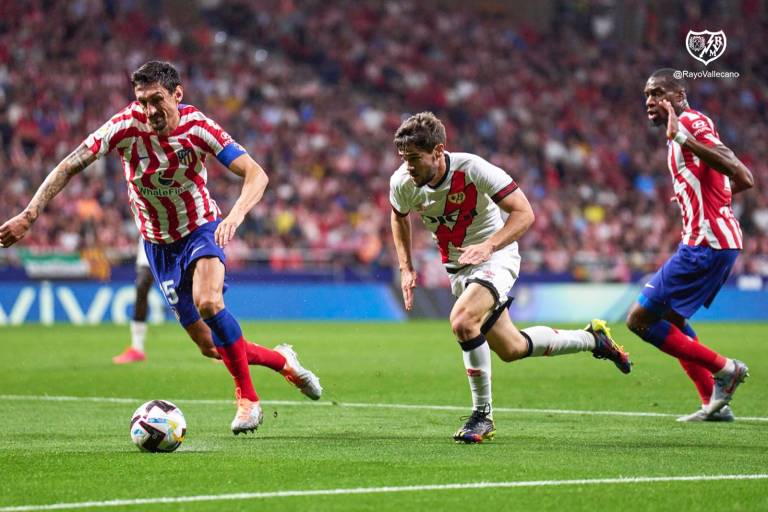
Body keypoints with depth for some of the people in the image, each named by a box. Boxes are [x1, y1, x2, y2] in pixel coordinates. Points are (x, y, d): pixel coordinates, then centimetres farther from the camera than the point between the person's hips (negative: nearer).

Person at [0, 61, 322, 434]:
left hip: (202, 229, -2)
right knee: (210, 344, 3)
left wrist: (235, 215, -45)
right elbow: (71, 166, -19)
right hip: (159, 244, 2)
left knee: (208, 302, -31)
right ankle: (281, 361, 30)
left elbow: (256, 174, -26)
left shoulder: (197, 127, -22)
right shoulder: (127, 125, -21)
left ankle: (247, 398, -16)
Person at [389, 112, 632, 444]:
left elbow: (524, 213, -24)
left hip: (495, 255, -7)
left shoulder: (473, 169, -26)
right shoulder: (402, 183, -12)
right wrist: (406, 268, 3)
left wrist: (487, 246, -37)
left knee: (462, 320, -32)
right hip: (458, 266, 7)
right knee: (510, 349, 10)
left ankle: (483, 415, -17)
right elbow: (399, 217, 13)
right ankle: (593, 339, 34)